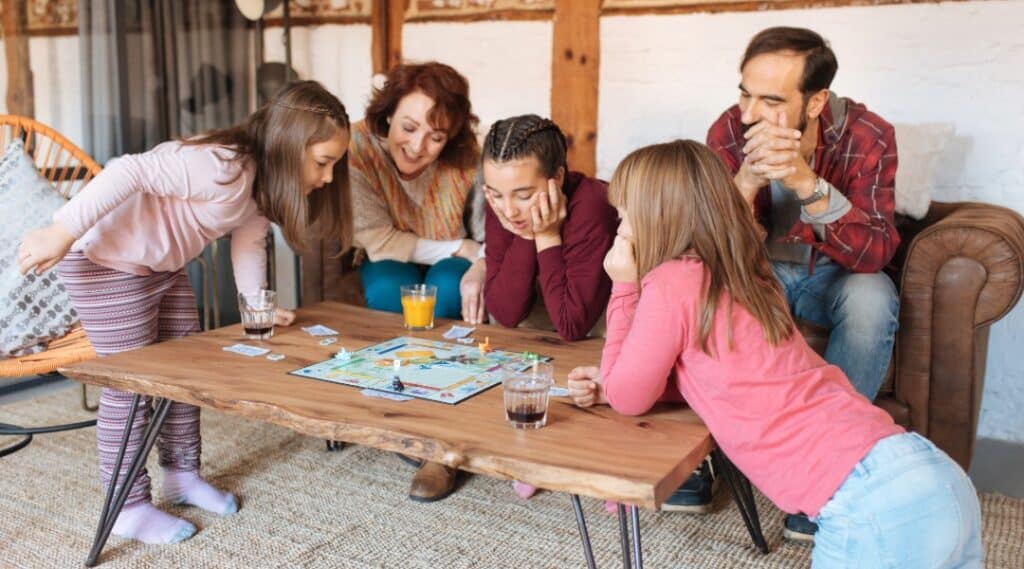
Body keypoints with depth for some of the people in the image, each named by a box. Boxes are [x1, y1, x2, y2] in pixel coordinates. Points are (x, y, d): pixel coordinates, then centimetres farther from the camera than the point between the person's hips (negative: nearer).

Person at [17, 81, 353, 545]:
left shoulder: (265, 180, -1)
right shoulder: (223, 167, -32)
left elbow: (249, 242, 5)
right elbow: (130, 173, -35)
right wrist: (62, 233, -34)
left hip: (162, 266, 10)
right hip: (105, 260, -10)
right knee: (130, 384, -3)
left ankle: (181, 476, 29)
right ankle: (129, 507, 10)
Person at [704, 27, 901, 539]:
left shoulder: (867, 136, -22)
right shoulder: (729, 131, -18)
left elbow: (874, 254, -30)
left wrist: (805, 181, -45)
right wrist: (746, 181, -41)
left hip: (831, 275, -1)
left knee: (872, 298, -33)